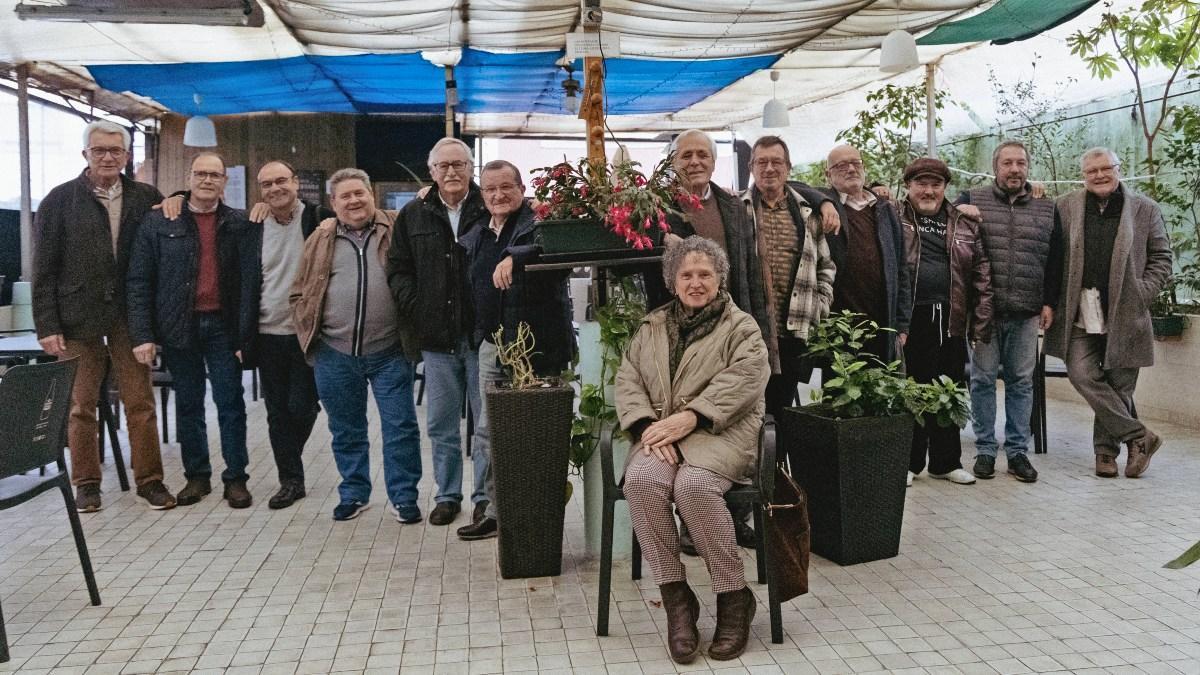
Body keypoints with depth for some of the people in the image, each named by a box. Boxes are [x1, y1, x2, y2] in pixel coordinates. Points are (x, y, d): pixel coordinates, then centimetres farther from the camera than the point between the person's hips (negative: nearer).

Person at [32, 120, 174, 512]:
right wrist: (47, 326, -7)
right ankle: (86, 482, 19)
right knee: (81, 405, 7)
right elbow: (44, 269, -1)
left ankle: (149, 479, 13)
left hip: (128, 317, 1)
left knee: (140, 401, 3)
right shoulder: (61, 200, 1)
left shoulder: (145, 197, 7)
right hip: (78, 317, -1)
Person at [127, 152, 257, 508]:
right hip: (179, 328, 1)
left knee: (231, 404, 2)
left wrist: (245, 334, -9)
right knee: (188, 405, 11)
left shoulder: (239, 224, 2)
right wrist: (142, 334, -7)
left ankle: (236, 477, 12)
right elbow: (139, 281, 0)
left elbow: (249, 281, -2)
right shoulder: (159, 223, 2)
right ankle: (197, 475, 23)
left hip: (223, 327, -1)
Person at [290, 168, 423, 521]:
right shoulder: (320, 240, 9)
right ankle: (354, 494, 27)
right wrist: (309, 334, 4)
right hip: (335, 354, 3)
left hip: (390, 353, -2)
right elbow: (300, 294, 14)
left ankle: (403, 498, 13)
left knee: (401, 426, 1)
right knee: (346, 429, 13)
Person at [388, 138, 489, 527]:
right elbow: (398, 268, 12)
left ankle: (485, 495, 19)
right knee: (441, 425, 12)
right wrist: (413, 307, -2)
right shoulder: (413, 216, 8)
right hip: (436, 337, 3)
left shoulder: (490, 210, -2)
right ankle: (447, 495, 25)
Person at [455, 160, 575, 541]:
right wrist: (477, 335, 24)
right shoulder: (475, 236, 18)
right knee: (488, 434, 9)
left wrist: (514, 256, -36)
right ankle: (497, 510, 20)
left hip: (536, 347, -7)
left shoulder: (538, 224, -5)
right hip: (492, 345, 7)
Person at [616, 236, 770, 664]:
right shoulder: (651, 327, 21)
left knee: (692, 484, -35)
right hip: (661, 433, 3)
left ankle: (734, 597, -17)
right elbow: (628, 380, 10)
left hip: (720, 432, -3)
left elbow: (742, 378, -7)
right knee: (642, 479, -31)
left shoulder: (741, 327, 11)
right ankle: (675, 596, -20)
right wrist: (648, 425, -11)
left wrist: (689, 417, -20)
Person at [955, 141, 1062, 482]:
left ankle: (1018, 451, 16)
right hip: (984, 310, -2)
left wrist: (1049, 302, 5)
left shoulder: (1046, 209, 9)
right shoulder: (973, 199, 3)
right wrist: (959, 214, -15)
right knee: (983, 379, 4)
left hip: (1026, 313, 2)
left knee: (1021, 382, 7)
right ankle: (985, 450, 13)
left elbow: (1055, 259, 11)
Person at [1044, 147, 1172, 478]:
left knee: (1118, 384, 4)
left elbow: (1161, 260, 9)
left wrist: (1140, 294, -4)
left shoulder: (1146, 209, 6)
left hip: (1124, 315, 0)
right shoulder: (1065, 207, 7)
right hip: (1080, 315, 0)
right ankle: (1139, 436, 1)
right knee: (1082, 376, -11)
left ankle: (1106, 448, 20)